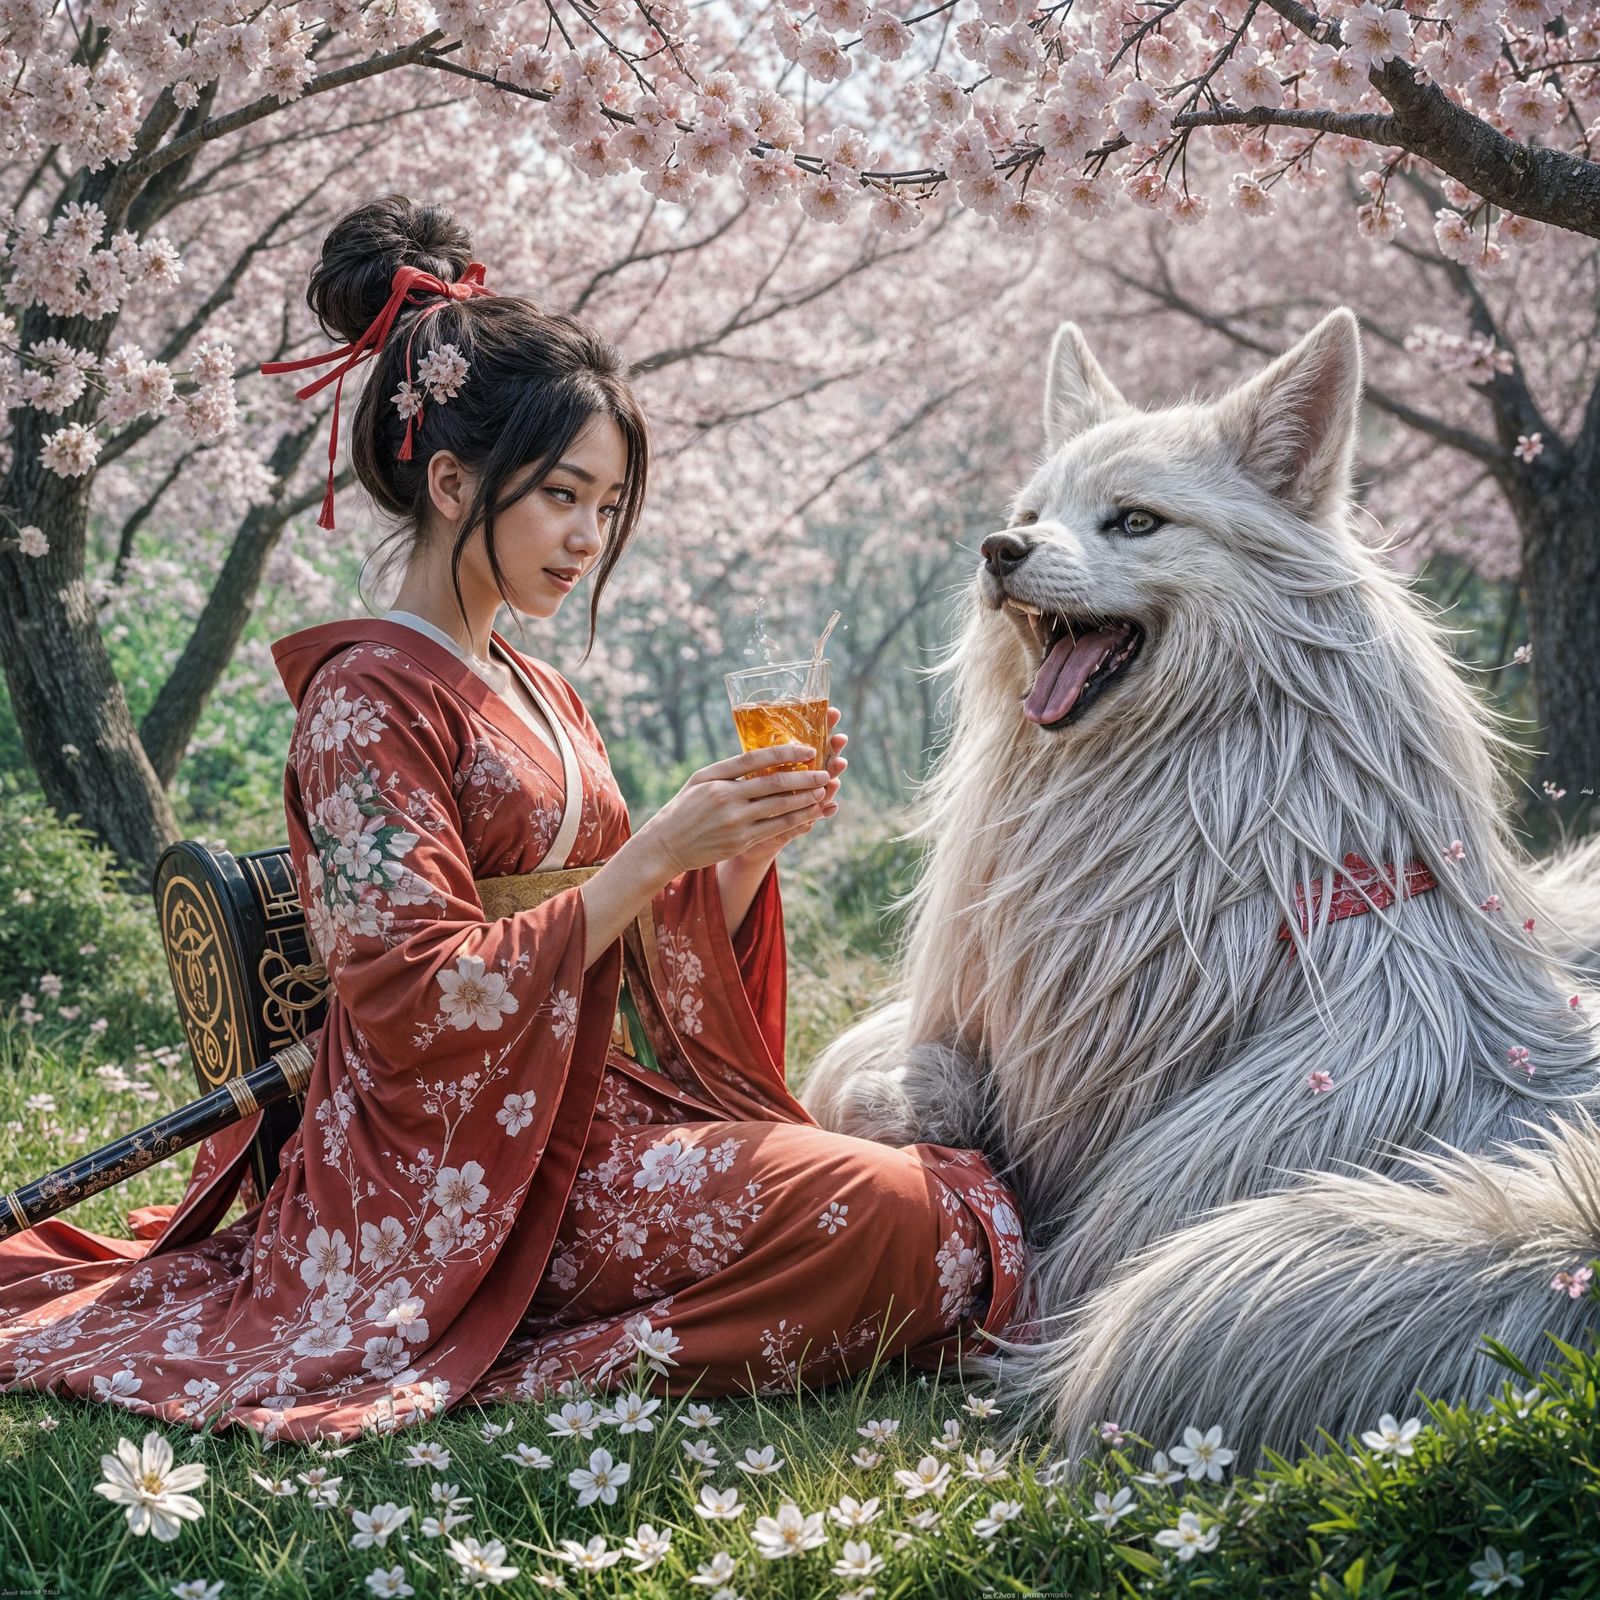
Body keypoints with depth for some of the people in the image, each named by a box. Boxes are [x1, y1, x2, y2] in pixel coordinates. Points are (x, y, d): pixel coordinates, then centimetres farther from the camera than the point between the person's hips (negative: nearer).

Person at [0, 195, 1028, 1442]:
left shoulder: (539, 695, 17)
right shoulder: (370, 694, -9)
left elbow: (645, 966, 16)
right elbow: (423, 1003, -18)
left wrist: (746, 850, -2)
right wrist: (659, 850, -20)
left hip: (588, 1125, 9)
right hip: (461, 1181, -9)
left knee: (973, 1193, -4)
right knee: (915, 1220, -22)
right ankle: (577, 1362, -8)